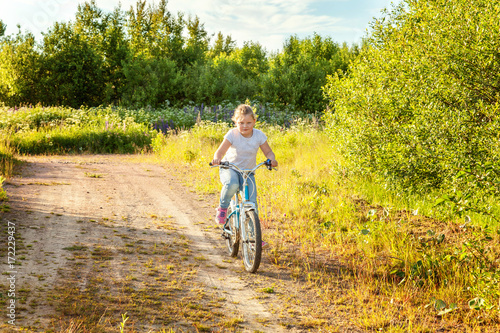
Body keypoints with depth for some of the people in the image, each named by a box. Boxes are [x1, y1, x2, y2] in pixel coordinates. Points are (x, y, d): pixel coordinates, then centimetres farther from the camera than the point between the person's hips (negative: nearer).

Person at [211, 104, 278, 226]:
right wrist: (217, 158, -43)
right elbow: (219, 152, -19)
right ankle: (222, 208, -10)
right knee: (232, 184, -38)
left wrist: (272, 159, -24)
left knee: (252, 203, -13)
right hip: (229, 168, -2)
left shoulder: (259, 135, -9)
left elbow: (268, 152, 0)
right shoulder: (232, 134, -16)